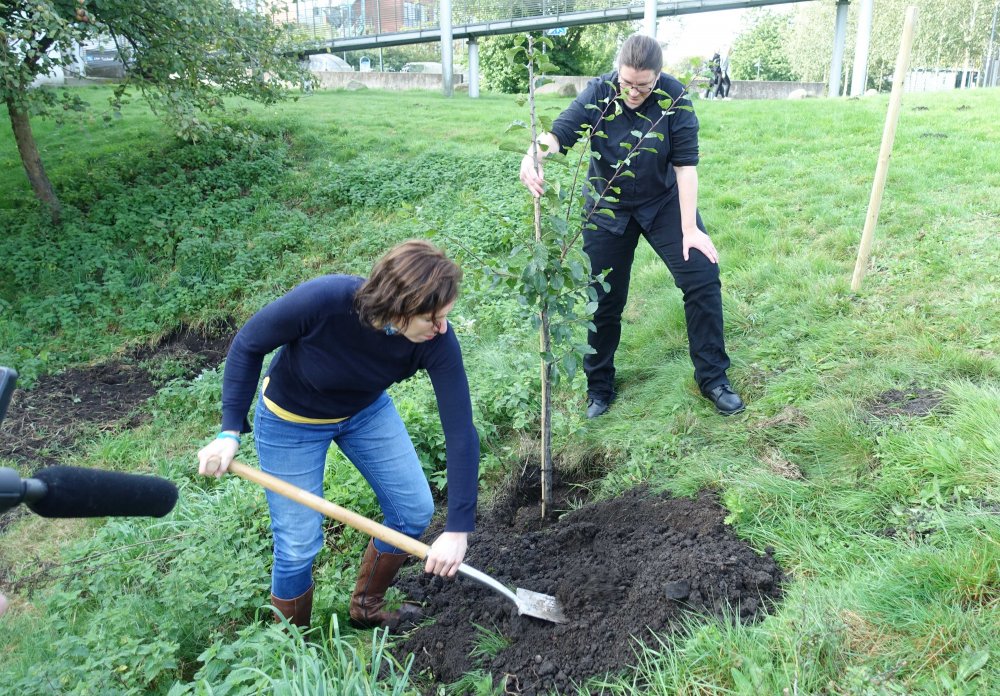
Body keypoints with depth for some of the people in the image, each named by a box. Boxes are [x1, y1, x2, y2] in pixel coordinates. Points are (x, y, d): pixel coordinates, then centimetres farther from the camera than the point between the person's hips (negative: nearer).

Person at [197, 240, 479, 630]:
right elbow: (248, 345, -20)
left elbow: (461, 431, -26)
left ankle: (367, 610, 31)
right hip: (292, 420, -3)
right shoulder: (324, 300, -39)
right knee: (299, 546, 1)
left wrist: (458, 531, -26)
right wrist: (230, 431, -24)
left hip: (367, 410, 4)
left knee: (414, 511, 5)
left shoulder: (436, 340, -30)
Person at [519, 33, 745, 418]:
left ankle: (713, 379, 5)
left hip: (664, 202, 0)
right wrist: (534, 154, -52)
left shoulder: (673, 97, -17)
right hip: (608, 209, 0)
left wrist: (690, 229, -20)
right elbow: (559, 133, -29)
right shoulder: (597, 93, -16)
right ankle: (599, 387, 22)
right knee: (604, 299, 4)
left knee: (703, 278, -11)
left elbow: (685, 164, -18)